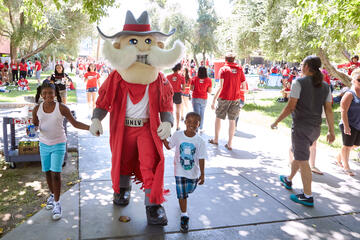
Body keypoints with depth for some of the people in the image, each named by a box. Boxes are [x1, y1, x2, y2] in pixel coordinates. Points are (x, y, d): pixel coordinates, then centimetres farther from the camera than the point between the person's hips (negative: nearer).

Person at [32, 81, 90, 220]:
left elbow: (75, 123, -8)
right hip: (44, 144, 4)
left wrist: (90, 127, -20)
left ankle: (57, 203, 4)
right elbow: (35, 125, 8)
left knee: (56, 173, -7)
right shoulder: (37, 109, -3)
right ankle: (52, 195, 37)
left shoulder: (62, 108, -12)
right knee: (47, 172, 14)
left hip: (58, 144, -4)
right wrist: (32, 128, -16)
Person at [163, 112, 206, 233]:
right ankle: (184, 216, 13)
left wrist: (202, 174, -10)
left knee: (189, 190, 21)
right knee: (182, 194, -2)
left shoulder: (200, 141, -13)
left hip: (193, 172, 1)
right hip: (180, 170, -1)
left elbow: (201, 159, -9)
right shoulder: (177, 135, -11)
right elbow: (169, 146, 4)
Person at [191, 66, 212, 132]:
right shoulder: (208, 80, -7)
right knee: (202, 114, 15)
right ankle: (201, 128, 24)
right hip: (204, 99, 1)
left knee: (196, 113, 3)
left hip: (195, 98, -1)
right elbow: (209, 91, -6)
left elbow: (191, 89, -2)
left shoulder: (194, 79, -6)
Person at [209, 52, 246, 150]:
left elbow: (221, 86, -14)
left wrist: (214, 100, -12)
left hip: (224, 98, -2)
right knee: (232, 120, 7)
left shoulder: (223, 69, -6)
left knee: (218, 118, 15)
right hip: (235, 99, 3)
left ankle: (216, 139, 24)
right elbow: (244, 87, 3)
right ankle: (230, 143, 9)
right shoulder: (239, 69, 4)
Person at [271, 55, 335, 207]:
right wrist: (331, 131, 7)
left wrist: (276, 121, -6)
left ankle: (308, 197, 4)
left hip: (301, 127, -7)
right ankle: (288, 180, 43)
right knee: (295, 152, 26)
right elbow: (329, 110, 4)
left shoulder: (299, 83, -12)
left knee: (303, 161, -1)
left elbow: (291, 106, -15)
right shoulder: (325, 86, 6)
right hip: (315, 128, 7)